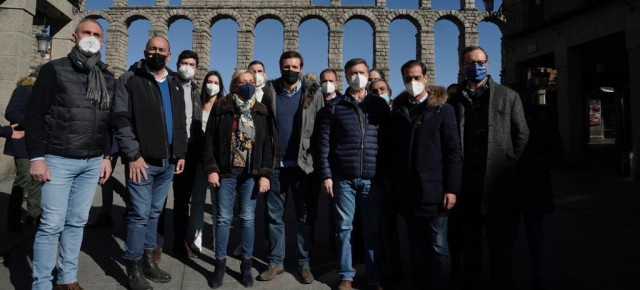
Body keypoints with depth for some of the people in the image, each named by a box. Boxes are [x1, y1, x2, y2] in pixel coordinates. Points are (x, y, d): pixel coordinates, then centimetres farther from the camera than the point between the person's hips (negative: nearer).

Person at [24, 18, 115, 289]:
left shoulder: (108, 78, 11)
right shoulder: (54, 70, -2)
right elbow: (33, 115, -6)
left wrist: (106, 156, 11)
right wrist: (36, 157, -12)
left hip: (92, 163, 4)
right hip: (58, 160, -4)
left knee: (77, 223, 11)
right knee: (52, 224, -2)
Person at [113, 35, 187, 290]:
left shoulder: (175, 83, 15)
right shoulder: (130, 79, -2)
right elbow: (121, 119, -9)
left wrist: (181, 153, 9)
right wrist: (133, 155, -15)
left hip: (168, 161, 5)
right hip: (142, 160, -5)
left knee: (154, 213, 13)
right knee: (140, 214, -1)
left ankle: (148, 261, 25)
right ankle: (134, 268, 12)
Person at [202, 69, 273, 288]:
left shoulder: (261, 112, 5)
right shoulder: (221, 108, 1)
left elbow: (267, 145, 3)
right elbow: (209, 141, 0)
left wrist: (265, 174, -4)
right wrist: (211, 169, -8)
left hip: (251, 173, 1)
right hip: (226, 171, -1)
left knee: (248, 218, 8)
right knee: (224, 218, 7)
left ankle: (246, 264, 20)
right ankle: (220, 263, 21)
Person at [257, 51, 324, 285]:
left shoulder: (313, 93, 0)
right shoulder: (269, 91, 4)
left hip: (304, 164, -1)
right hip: (276, 164, 2)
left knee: (305, 216, 7)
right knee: (274, 215, 9)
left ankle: (303, 263, 20)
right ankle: (275, 262, 22)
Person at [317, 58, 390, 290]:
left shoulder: (380, 105, 9)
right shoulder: (335, 107, 5)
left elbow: (387, 141, 8)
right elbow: (324, 143, 2)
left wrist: (387, 174, 2)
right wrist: (326, 175, -4)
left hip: (373, 178, 1)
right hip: (343, 178, 0)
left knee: (373, 230, 8)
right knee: (344, 228, 7)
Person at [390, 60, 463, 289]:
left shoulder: (443, 109, 1)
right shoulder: (398, 111, 11)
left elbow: (454, 152, -3)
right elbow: (394, 151, 11)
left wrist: (452, 188, -10)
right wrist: (395, 186, 7)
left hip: (434, 190, -3)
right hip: (408, 192, 3)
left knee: (438, 248, 3)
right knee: (416, 248, 13)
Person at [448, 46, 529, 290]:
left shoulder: (508, 96, 7)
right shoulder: (454, 100, 7)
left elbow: (521, 135, 6)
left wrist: (508, 167, -2)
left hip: (496, 179, -1)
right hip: (465, 181, 1)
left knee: (498, 239, 5)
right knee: (470, 238, 12)